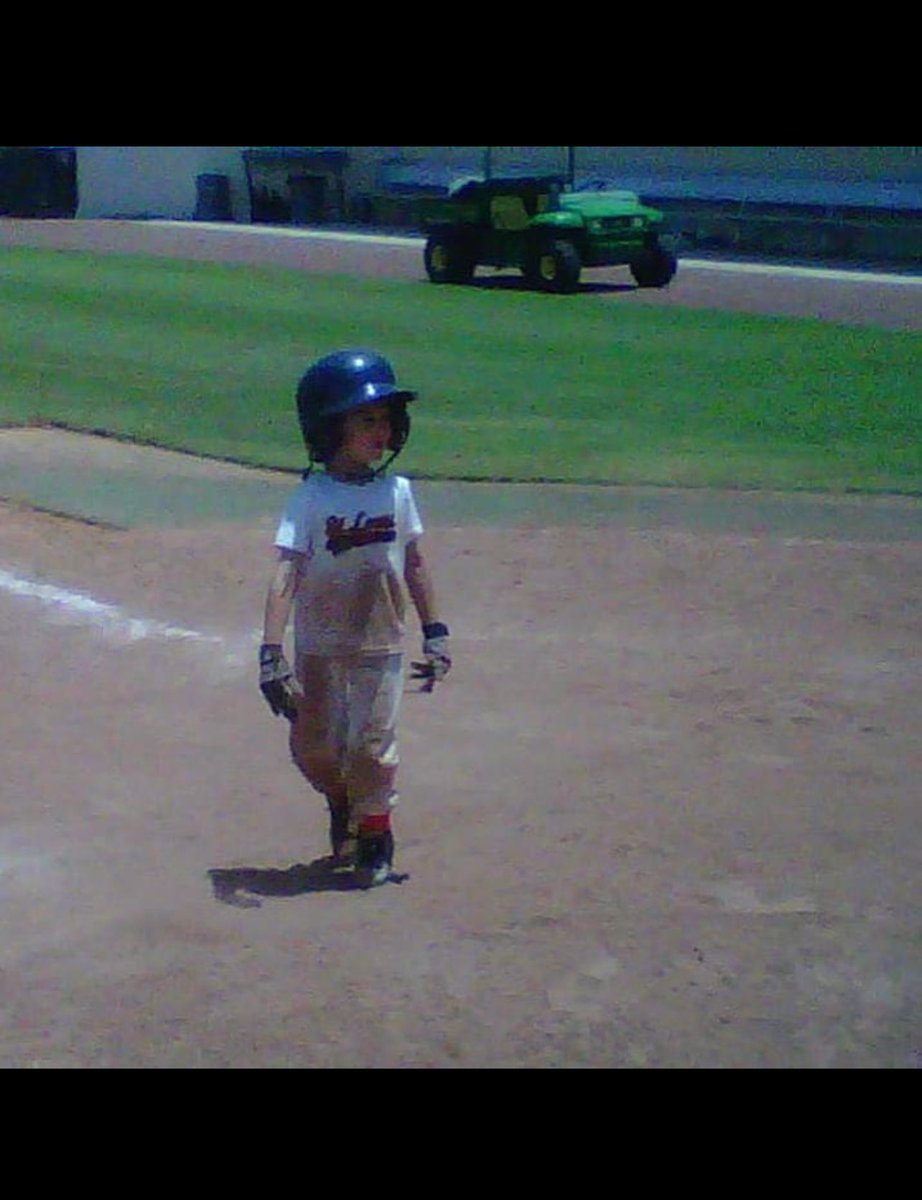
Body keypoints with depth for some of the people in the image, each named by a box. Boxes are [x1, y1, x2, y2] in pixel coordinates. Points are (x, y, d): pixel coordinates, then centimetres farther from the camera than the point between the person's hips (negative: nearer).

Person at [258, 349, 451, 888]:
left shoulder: (397, 491, -3)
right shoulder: (311, 499, -15)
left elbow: (415, 565, 7)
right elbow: (285, 575, -21)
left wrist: (436, 632, 6)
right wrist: (272, 652, -29)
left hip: (380, 646, 1)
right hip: (319, 647, -1)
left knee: (371, 747, -2)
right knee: (313, 747, 10)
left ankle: (375, 840, 19)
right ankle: (342, 805, 41)